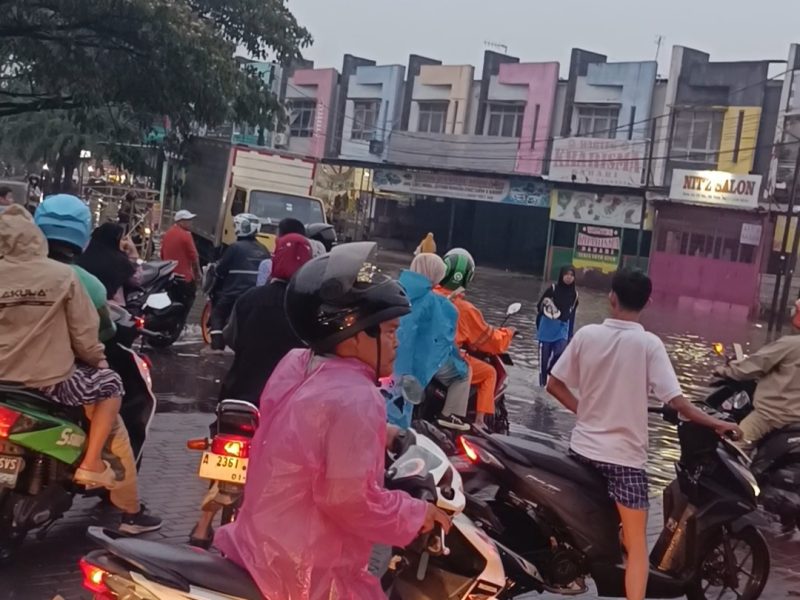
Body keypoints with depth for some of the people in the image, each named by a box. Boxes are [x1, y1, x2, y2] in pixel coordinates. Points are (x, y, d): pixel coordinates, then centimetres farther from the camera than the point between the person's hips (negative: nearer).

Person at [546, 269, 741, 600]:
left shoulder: (586, 335, -4)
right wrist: (715, 423, -3)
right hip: (625, 455, -3)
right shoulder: (649, 344, -13)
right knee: (636, 544, 3)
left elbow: (554, 384, 1)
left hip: (583, 447, 4)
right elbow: (676, 401, -16)